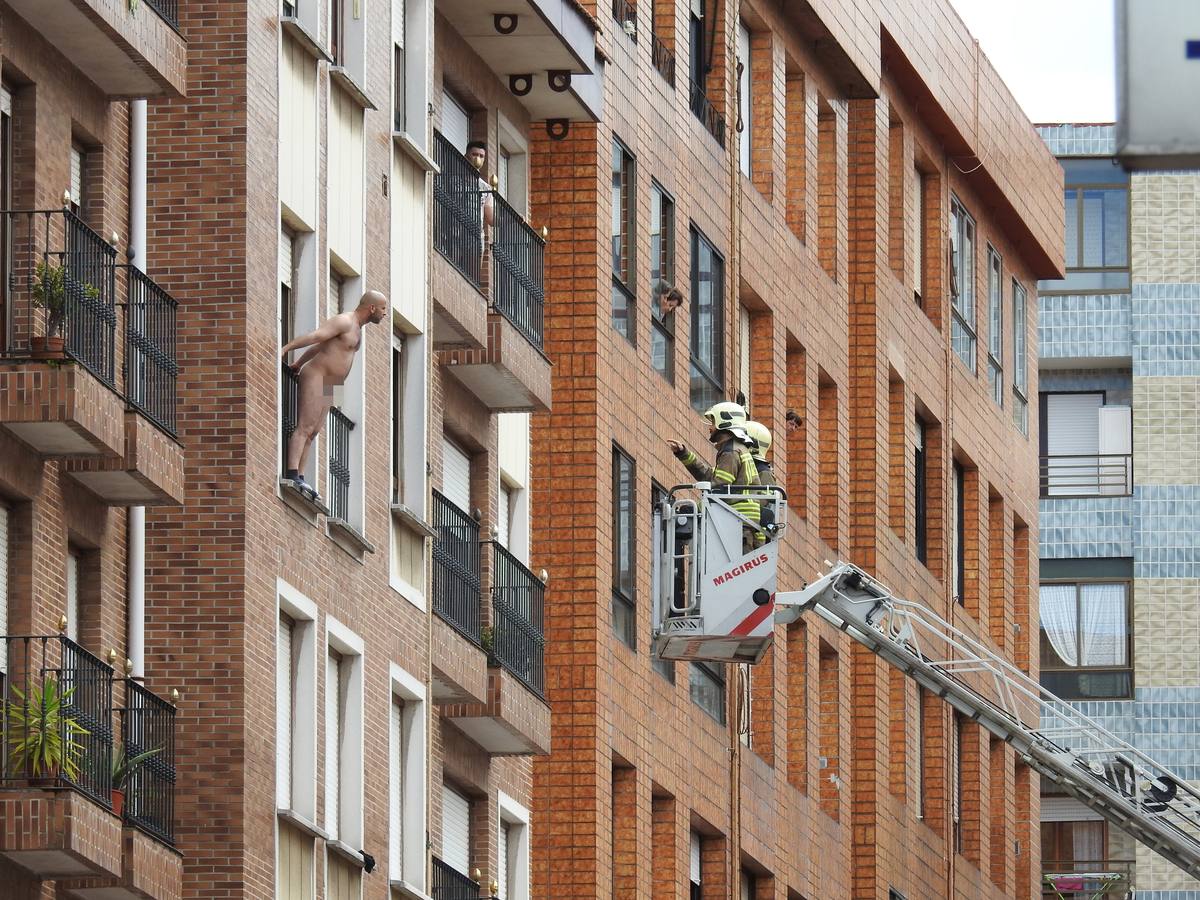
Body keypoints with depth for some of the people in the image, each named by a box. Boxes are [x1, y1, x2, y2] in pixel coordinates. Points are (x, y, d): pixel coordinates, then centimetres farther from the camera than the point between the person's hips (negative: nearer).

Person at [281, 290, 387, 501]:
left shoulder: (355, 327, 19)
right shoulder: (343, 322, -13)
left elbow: (319, 346, 26)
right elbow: (315, 337, -24)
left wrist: (298, 365, 30)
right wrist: (285, 348, -32)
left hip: (327, 387, 10)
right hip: (315, 377, -10)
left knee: (312, 433, 2)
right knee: (304, 428, -18)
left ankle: (299, 479, -3)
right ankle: (292, 474, -28)